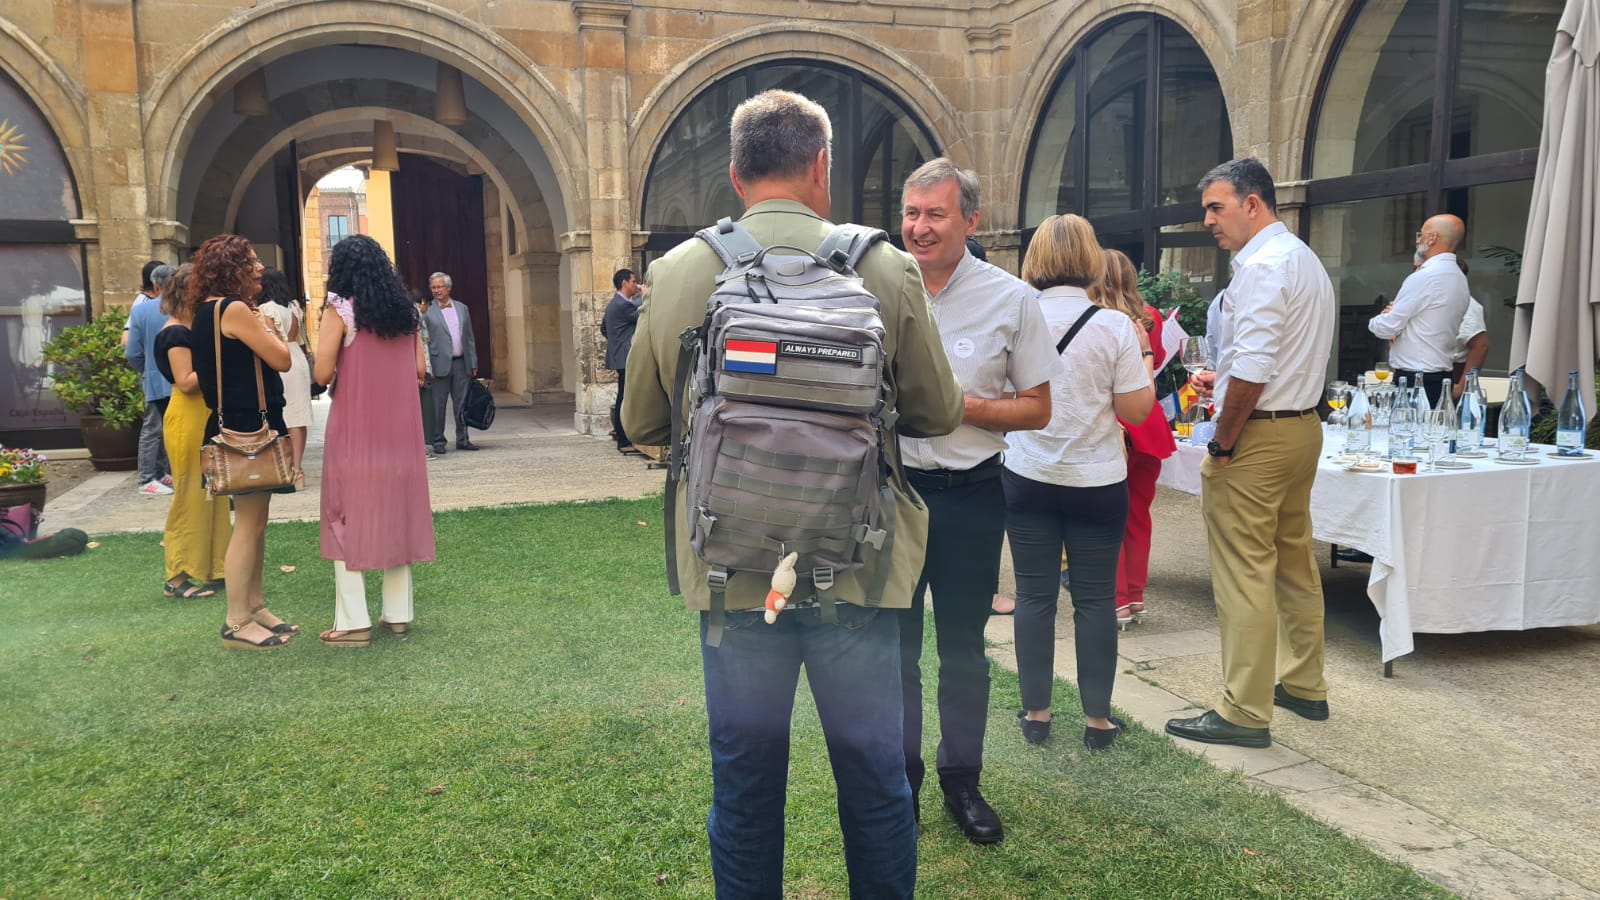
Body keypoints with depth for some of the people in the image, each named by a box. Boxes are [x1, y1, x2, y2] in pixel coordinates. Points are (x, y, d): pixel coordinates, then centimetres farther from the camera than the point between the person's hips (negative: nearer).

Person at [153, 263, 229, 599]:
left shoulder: (193, 329, 14)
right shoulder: (176, 334, -13)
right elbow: (186, 382, -19)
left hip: (205, 415, 10)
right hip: (187, 418, -10)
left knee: (209, 493, 13)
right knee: (190, 495, -5)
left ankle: (210, 568, 20)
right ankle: (178, 577, 3)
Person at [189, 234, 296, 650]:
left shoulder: (209, 311, 15)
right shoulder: (234, 309, -15)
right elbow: (282, 359, -16)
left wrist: (263, 330, 10)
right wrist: (268, 329, 2)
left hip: (242, 426, 10)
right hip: (247, 428, -10)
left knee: (255, 522, 16)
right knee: (248, 525, -5)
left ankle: (254, 606, 25)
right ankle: (237, 624, 1)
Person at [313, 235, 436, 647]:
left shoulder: (341, 311, -9)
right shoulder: (405, 311, 7)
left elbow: (322, 374, -13)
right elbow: (419, 370, 8)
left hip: (355, 432, -5)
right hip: (399, 432, 5)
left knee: (350, 519, 2)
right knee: (397, 513, 12)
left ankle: (353, 622, 1)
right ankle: (398, 614, 15)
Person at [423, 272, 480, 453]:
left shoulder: (462, 308, 12)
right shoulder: (427, 312, -1)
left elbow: (469, 338, 14)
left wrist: (473, 363, 9)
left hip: (460, 363, 4)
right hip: (440, 365, -4)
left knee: (462, 404, 8)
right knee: (438, 405, 1)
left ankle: (463, 440, 16)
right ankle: (438, 442, 9)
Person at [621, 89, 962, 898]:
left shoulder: (674, 273, -6)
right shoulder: (885, 270, -9)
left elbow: (642, 423, 5)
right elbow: (938, 415, 1)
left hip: (731, 565, 1)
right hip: (856, 561, 0)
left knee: (744, 778, 15)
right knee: (872, 772, 16)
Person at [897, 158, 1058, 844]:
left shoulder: (1011, 298, -4)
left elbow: (1037, 409, -2)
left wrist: (964, 408, -16)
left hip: (970, 495, -1)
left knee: (963, 644, 12)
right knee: (893, 640, 12)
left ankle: (961, 777, 29)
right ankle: (898, 775, 29)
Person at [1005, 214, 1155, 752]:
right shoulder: (1114, 327, -9)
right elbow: (1137, 409, -6)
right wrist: (1144, 353, 7)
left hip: (1027, 478, 1)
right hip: (1096, 480, -1)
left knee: (1034, 596, 8)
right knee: (1095, 599, 8)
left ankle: (1036, 714, 16)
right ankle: (1098, 719, 15)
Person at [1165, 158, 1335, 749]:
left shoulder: (1263, 266, -17)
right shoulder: (1307, 261, 17)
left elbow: (1252, 371, -24)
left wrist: (1223, 443, -15)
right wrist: (1222, 381, 12)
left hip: (1258, 436, -11)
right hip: (1303, 427, 11)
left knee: (1243, 573, -5)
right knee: (1294, 562, 18)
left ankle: (1245, 712, 2)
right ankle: (1304, 685, 30)